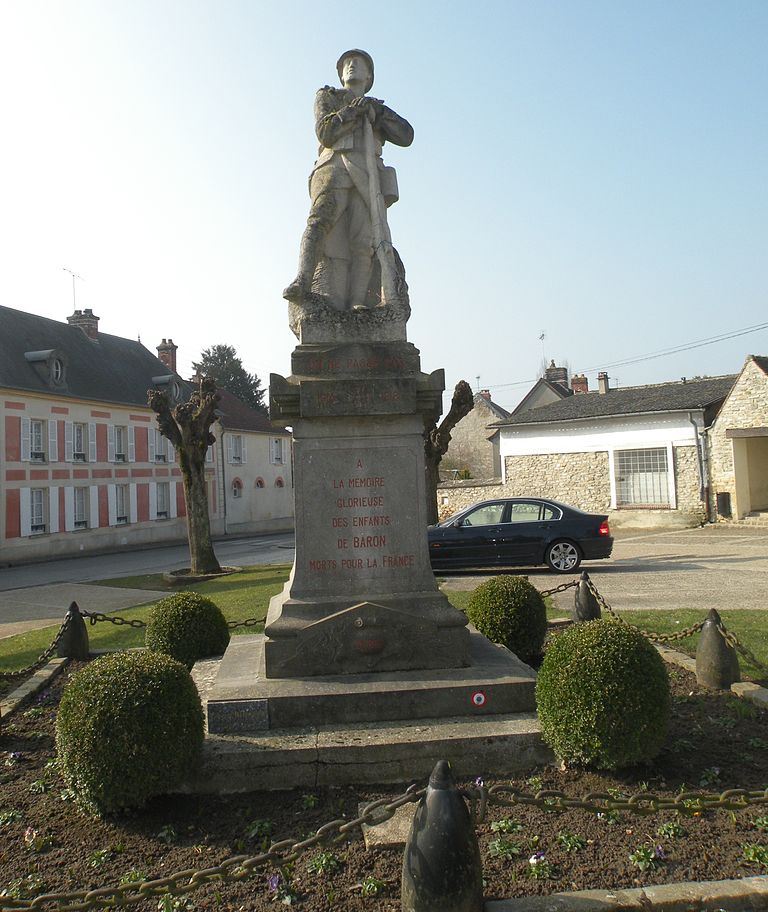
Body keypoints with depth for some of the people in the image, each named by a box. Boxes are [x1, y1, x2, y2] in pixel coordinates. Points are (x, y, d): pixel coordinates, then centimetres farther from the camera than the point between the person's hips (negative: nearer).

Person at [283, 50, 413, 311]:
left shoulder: (379, 110, 34)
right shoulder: (327, 96, 28)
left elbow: (406, 136, 15)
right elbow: (325, 132, 8)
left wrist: (376, 111, 8)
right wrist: (352, 110, 0)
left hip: (368, 173, 2)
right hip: (334, 167, -1)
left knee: (364, 239, -20)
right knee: (321, 219, -30)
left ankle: (357, 304, -31)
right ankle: (302, 281, -45)